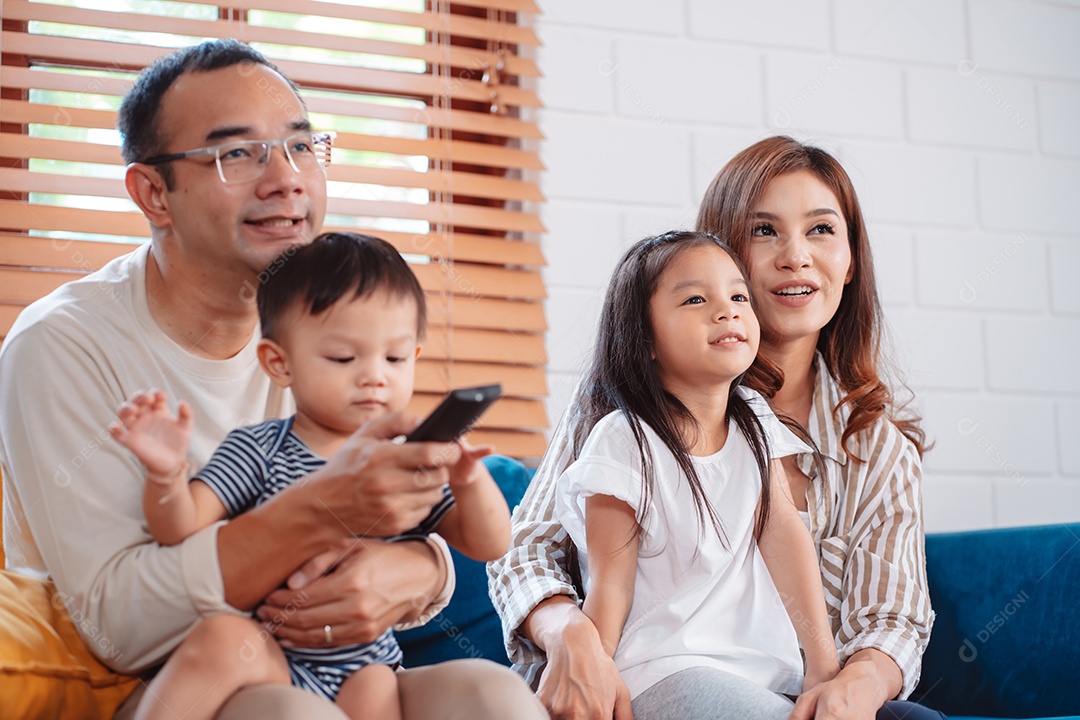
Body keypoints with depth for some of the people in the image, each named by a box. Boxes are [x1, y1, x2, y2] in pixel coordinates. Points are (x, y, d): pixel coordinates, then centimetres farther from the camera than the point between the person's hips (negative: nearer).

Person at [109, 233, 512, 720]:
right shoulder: (258, 451, 0)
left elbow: (489, 546, 0)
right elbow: (181, 528, -8)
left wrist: (469, 480, -21)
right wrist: (166, 475, -31)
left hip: (363, 663, 1)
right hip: (267, 653, -1)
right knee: (223, 636, -31)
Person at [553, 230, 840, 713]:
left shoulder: (753, 422, 12)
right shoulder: (624, 439, -7)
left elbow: (783, 530, 0)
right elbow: (611, 583, -7)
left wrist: (824, 664, -8)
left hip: (770, 670, 6)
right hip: (664, 669, -6)